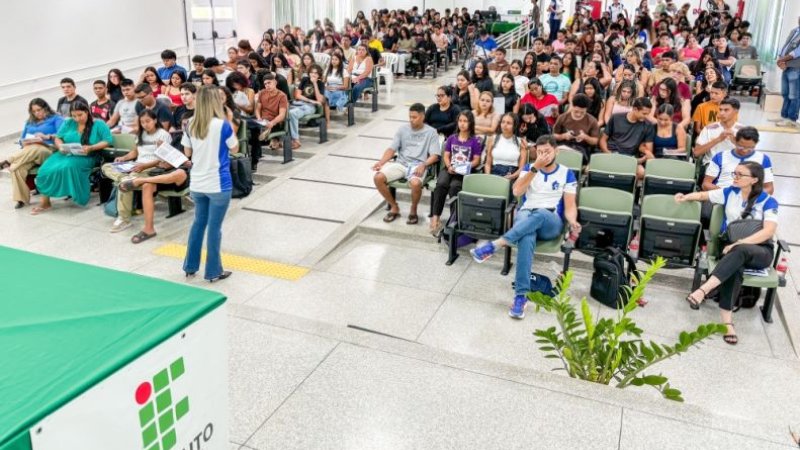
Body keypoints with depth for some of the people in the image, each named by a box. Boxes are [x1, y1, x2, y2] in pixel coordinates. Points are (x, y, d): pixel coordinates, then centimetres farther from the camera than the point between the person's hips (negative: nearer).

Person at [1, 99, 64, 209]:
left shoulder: (56, 119, 15)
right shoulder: (29, 122, 32)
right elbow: (21, 139, 25)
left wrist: (46, 136, -17)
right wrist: (25, 142, 1)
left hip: (47, 150, -4)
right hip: (27, 152, 4)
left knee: (33, 150, -43)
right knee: (17, 168, -31)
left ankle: (7, 161, -38)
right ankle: (21, 198, -31)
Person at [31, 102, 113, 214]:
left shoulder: (99, 124, 2)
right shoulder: (68, 123, 14)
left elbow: (108, 141, -7)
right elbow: (58, 138, 13)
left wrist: (91, 148, -21)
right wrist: (61, 146, -10)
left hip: (85, 157, -4)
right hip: (65, 154, 4)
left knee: (67, 167, -36)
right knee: (46, 169, -22)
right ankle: (44, 202, -13)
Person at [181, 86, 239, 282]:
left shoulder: (190, 124, 0)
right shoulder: (222, 125, -15)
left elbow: (187, 152, 9)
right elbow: (235, 149, -2)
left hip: (196, 184, 5)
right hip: (218, 184, -5)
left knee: (199, 223, 20)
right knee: (214, 227, 4)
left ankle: (190, 266, 29)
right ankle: (213, 272, 13)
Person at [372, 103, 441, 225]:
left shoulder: (431, 132, 3)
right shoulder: (403, 129, 12)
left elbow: (434, 156, -3)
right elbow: (392, 149, 8)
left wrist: (423, 165, -23)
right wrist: (381, 162, -10)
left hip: (418, 166, -4)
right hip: (401, 163, 4)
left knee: (415, 183, -38)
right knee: (378, 178, -21)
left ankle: (413, 210, -6)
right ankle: (394, 207, 0)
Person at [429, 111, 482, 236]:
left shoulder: (475, 140, 6)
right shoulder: (451, 138, 17)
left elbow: (476, 160, 2)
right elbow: (446, 156, 12)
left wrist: (466, 167, -16)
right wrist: (449, 166, -8)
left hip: (464, 172, -2)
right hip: (449, 169, 3)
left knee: (454, 186, -36)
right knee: (441, 184, -31)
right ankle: (435, 217, -33)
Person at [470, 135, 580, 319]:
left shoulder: (566, 173, 12)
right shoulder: (529, 168, 16)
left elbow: (570, 206, 4)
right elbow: (517, 191, -3)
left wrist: (573, 222, -18)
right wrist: (535, 167, -9)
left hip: (551, 222, 0)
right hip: (525, 216, 0)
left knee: (540, 214, -41)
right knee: (527, 238, -38)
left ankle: (494, 245, -48)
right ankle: (521, 295, -46)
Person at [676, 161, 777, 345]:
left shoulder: (768, 201, -5)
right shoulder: (730, 192, 7)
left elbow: (769, 231, -16)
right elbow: (703, 195, 14)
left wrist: (738, 244, -25)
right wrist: (686, 197, -9)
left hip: (759, 250, -2)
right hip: (732, 246, 2)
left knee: (739, 252, -39)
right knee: (735, 266, -35)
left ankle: (703, 290, -51)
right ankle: (727, 321, -45)